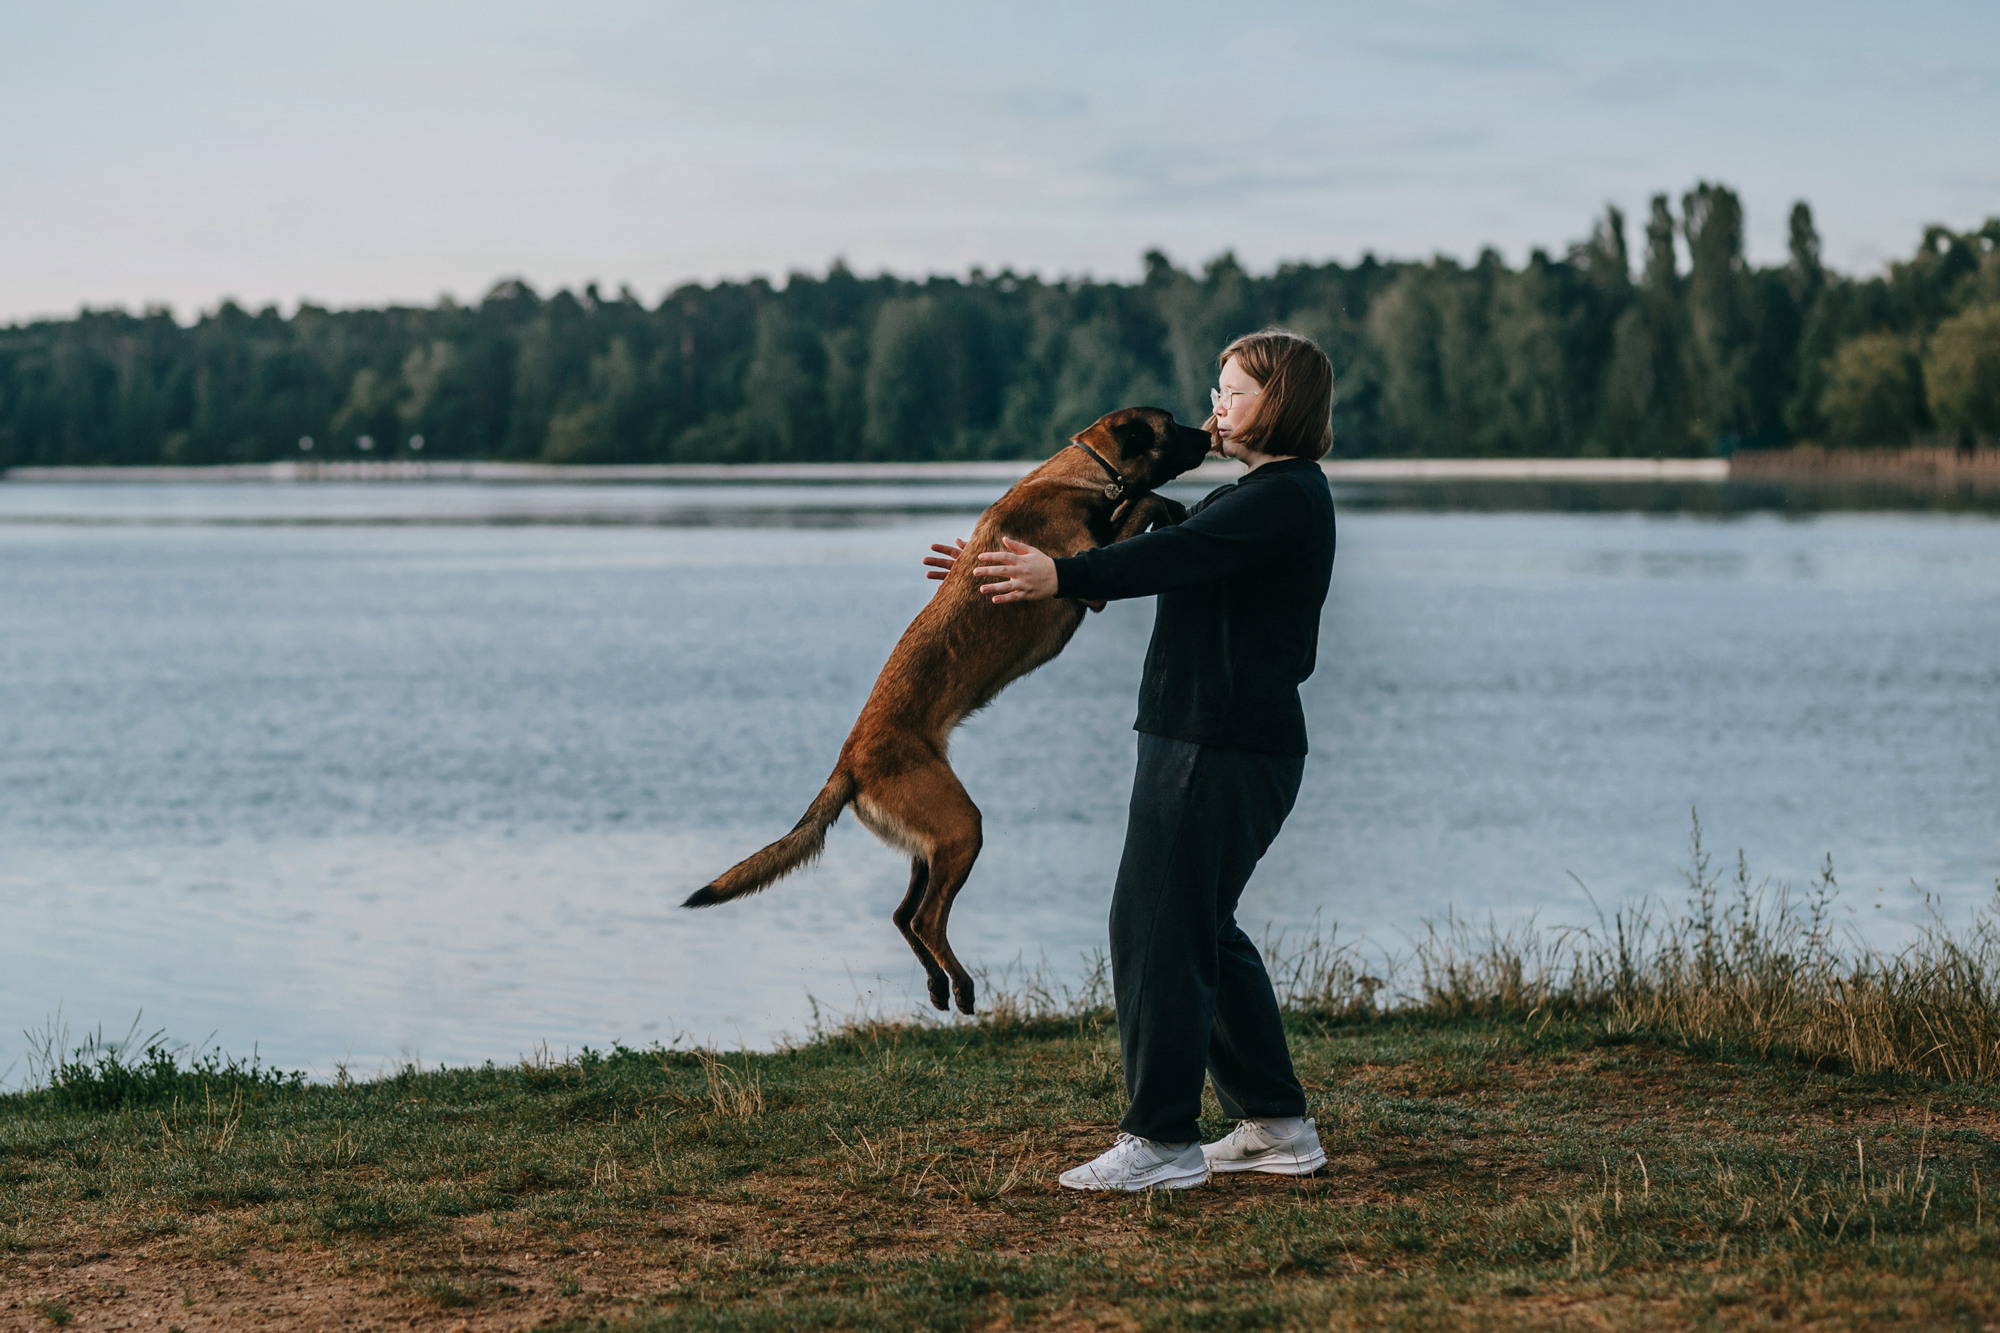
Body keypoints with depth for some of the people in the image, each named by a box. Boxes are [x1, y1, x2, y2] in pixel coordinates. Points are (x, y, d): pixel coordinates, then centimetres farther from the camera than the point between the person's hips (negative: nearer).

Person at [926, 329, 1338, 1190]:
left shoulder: (1289, 496, -12)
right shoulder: (1256, 496, 21)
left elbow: (1179, 556, -27)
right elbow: (1170, 547, 19)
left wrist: (1064, 577, -37)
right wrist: (1009, 571, 14)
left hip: (1223, 752, -11)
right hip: (1206, 740, 11)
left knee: (1156, 928, -9)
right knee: (1200, 932, 15)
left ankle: (1161, 1140, -4)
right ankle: (1276, 1127, 21)